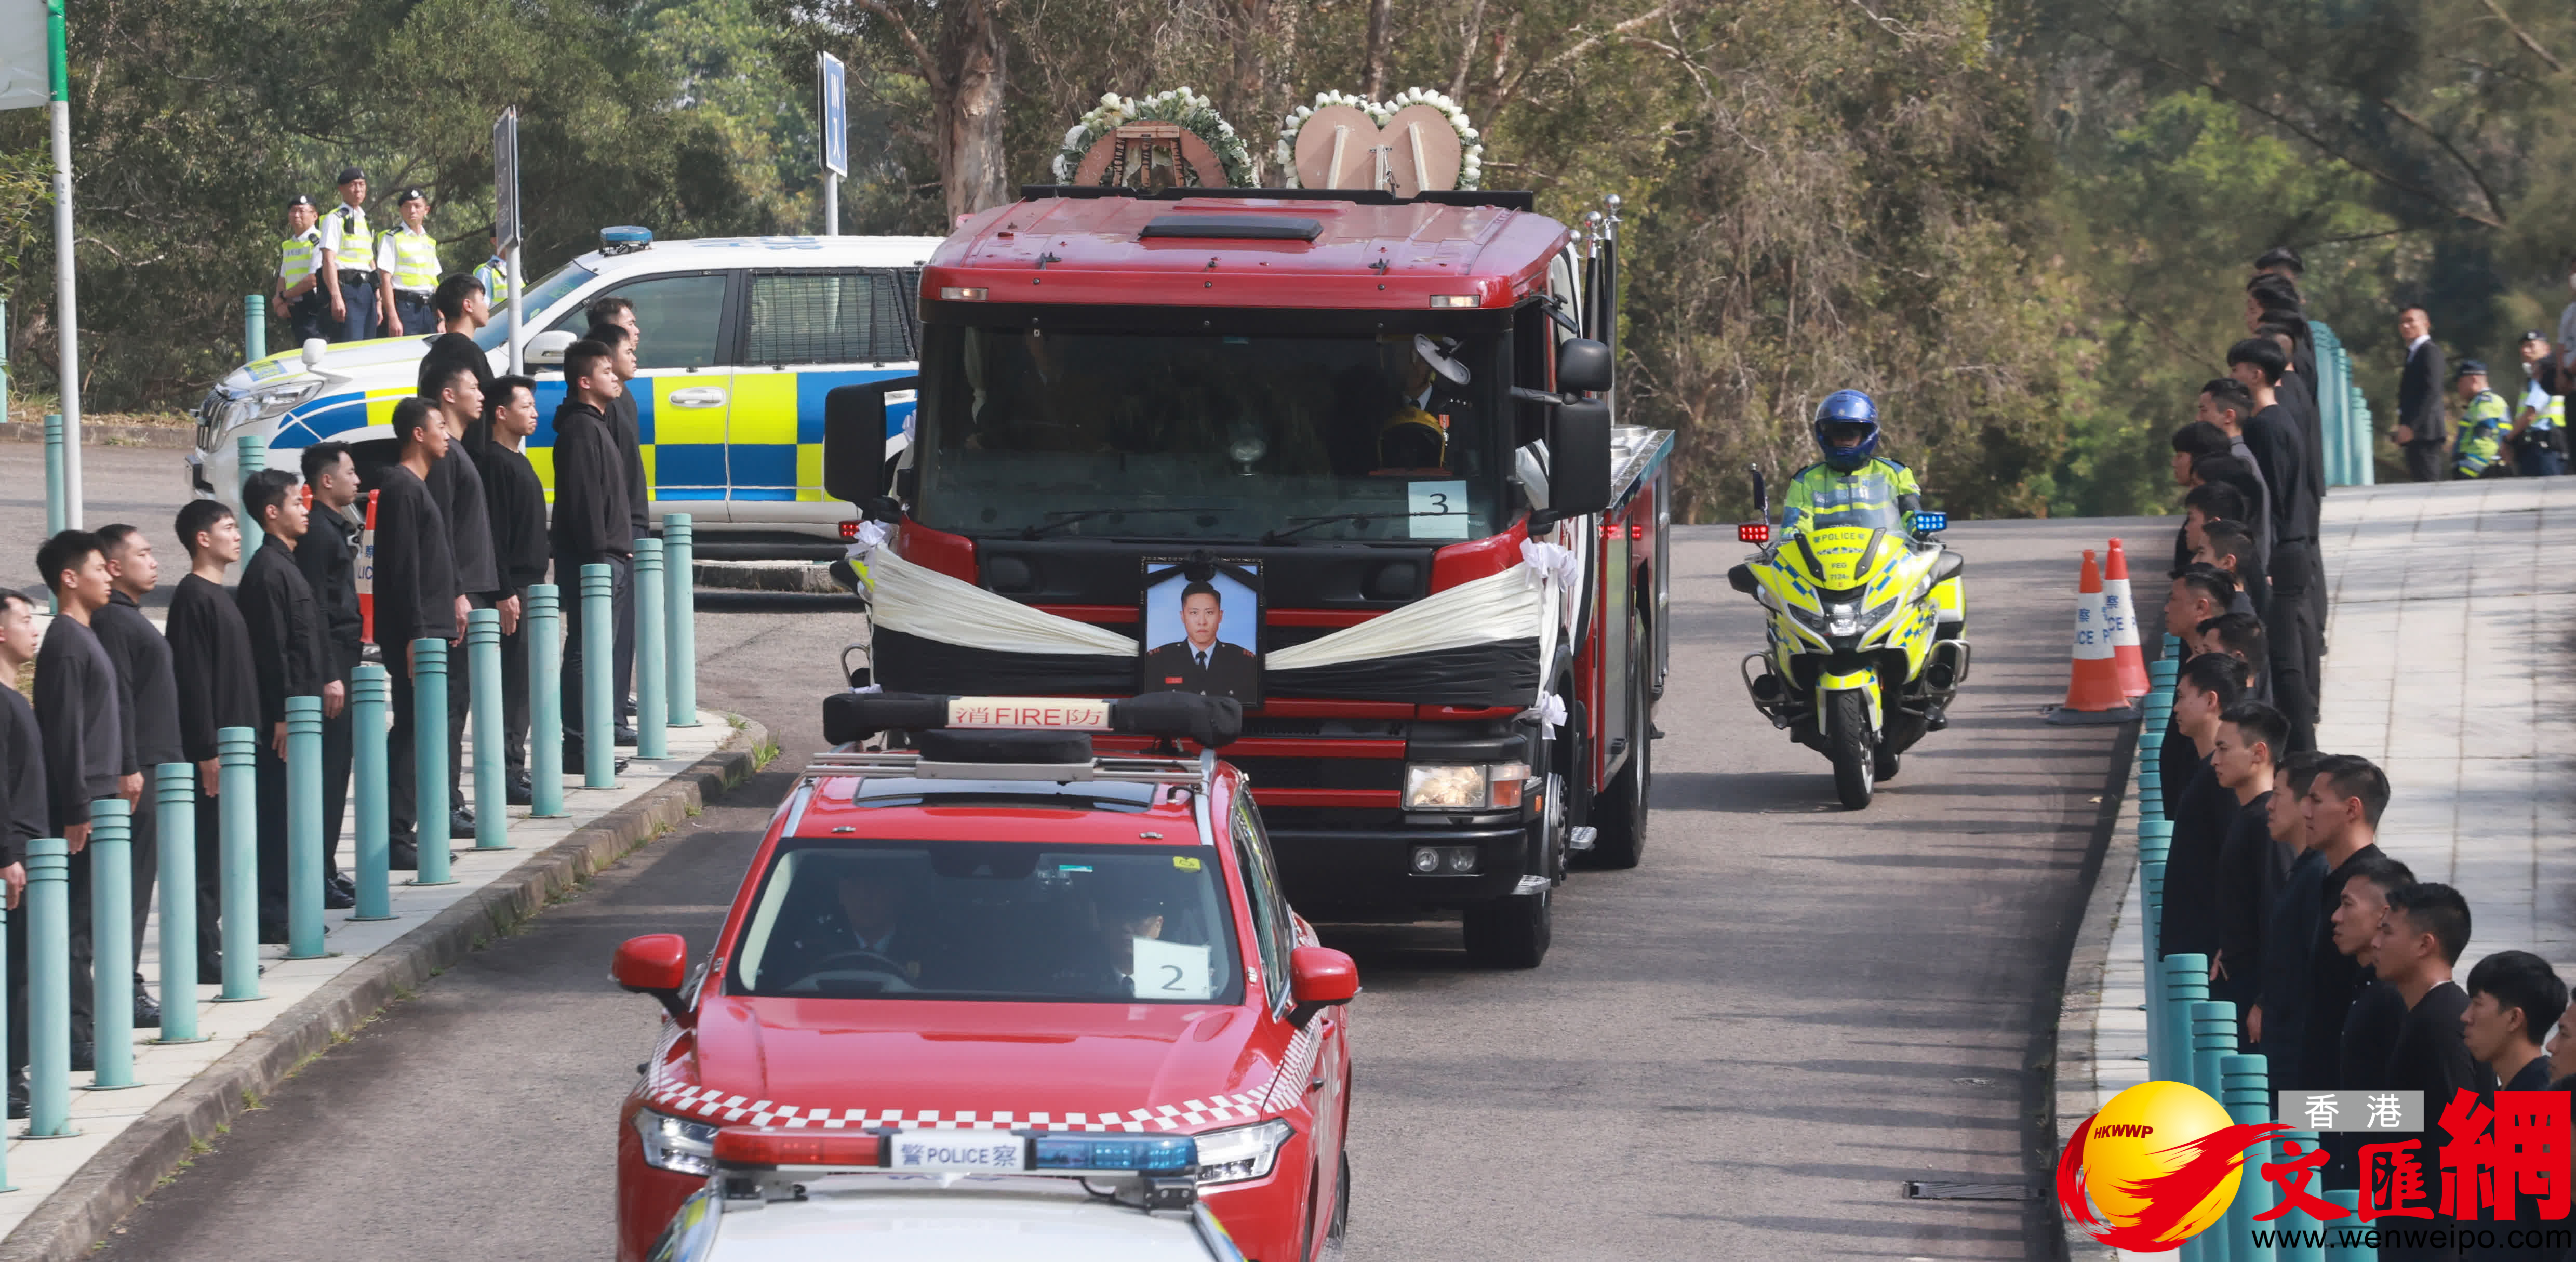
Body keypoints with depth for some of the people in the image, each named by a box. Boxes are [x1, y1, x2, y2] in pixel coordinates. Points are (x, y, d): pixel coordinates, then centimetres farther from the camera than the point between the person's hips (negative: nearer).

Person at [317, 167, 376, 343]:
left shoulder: (366, 221, 21)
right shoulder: (336, 219, -4)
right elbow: (329, 259, -12)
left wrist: (378, 301, 20)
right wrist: (336, 297, -22)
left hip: (366, 290, 8)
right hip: (346, 288, -8)